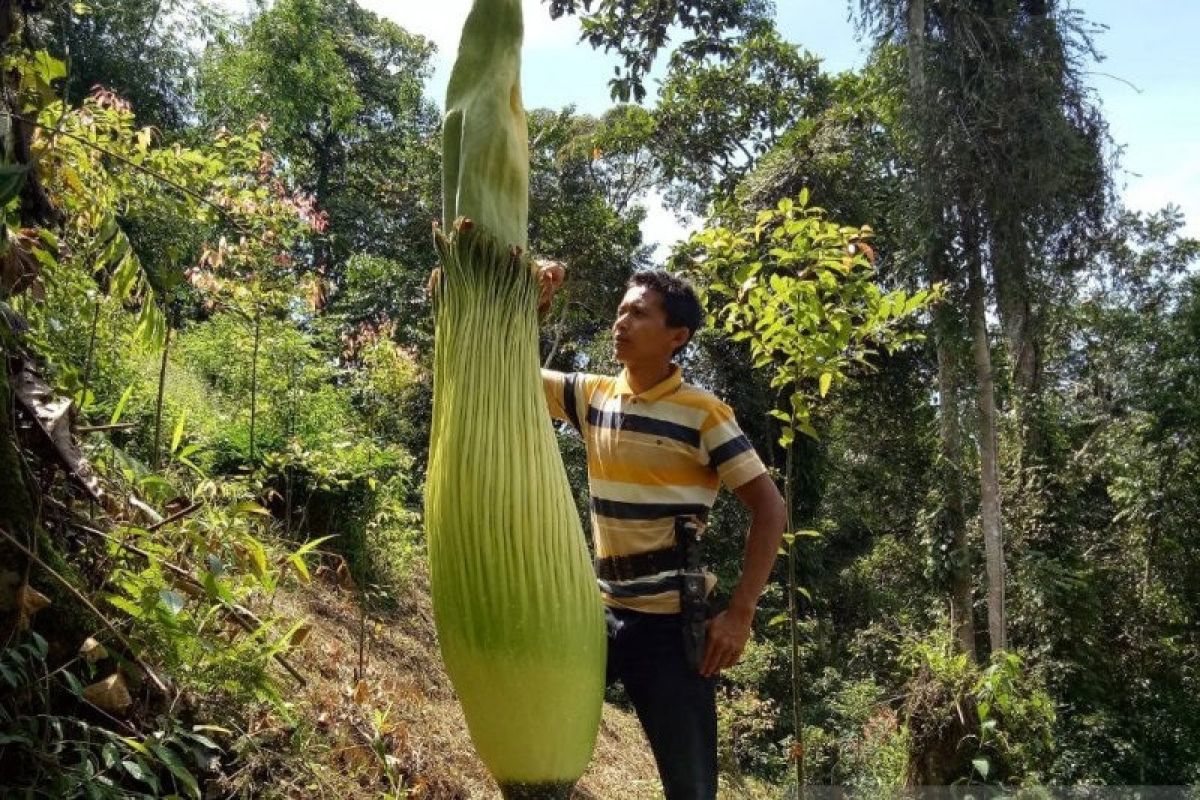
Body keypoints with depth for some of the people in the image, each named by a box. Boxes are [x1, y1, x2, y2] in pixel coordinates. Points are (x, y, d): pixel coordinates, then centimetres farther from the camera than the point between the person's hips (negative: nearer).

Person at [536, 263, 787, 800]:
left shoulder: (702, 414, -10)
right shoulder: (592, 395, 4)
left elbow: (769, 509, -10)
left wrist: (739, 614, -16)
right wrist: (534, 304, -7)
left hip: (674, 618, -4)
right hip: (605, 609, 5)